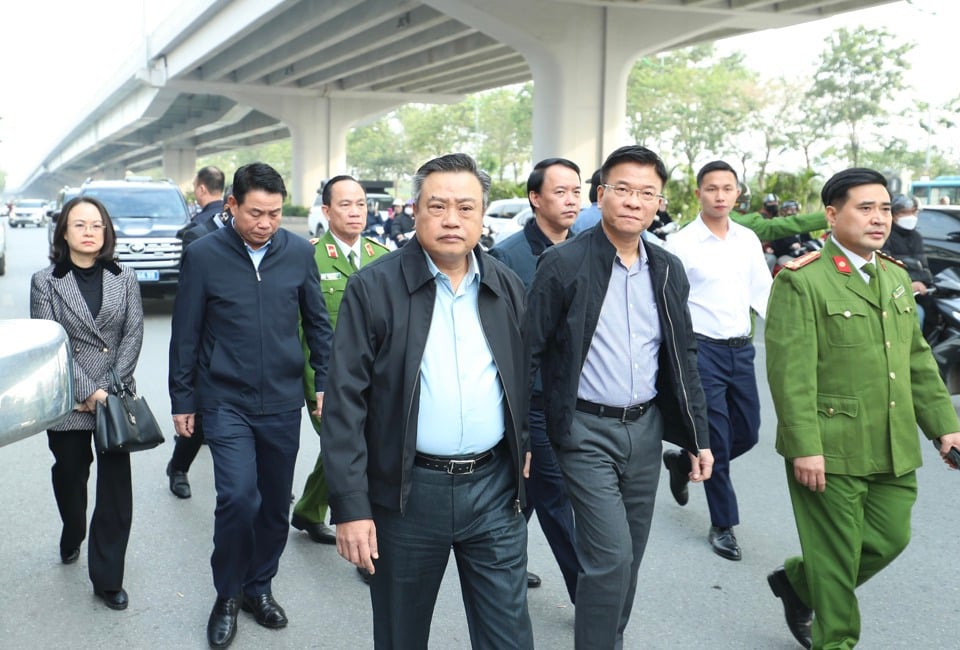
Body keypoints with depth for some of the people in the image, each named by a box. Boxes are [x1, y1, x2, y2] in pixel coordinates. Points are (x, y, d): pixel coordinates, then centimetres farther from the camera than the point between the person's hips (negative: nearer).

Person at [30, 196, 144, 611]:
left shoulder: (124, 279, 5)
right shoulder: (45, 282, 0)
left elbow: (133, 335, 0)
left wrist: (109, 387, -11)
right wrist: (88, 392, -14)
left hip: (117, 397, 1)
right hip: (67, 401, 0)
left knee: (116, 490, -2)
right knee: (69, 477, 16)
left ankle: (107, 579, 9)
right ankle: (72, 537, 47)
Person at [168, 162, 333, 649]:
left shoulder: (299, 252, -1)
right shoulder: (203, 255, -6)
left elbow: (317, 322, 8)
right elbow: (185, 335, 0)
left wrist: (324, 382, 4)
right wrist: (182, 400, 3)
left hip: (283, 402, 3)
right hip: (226, 402, -2)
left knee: (275, 503, 11)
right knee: (238, 498, -12)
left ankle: (259, 586, 33)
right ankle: (228, 595, 12)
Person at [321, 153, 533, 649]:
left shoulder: (508, 287, 5)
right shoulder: (373, 288, -8)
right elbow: (345, 401, -10)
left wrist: (522, 447, 9)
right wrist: (350, 506, -13)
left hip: (494, 487, 3)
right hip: (406, 492, -2)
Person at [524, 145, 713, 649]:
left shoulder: (668, 270, 7)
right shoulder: (564, 263, -9)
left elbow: (683, 358, 12)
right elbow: (528, 351, -8)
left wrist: (697, 438, 9)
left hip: (646, 427, 5)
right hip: (586, 430, -5)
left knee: (627, 556, 15)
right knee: (611, 555, -8)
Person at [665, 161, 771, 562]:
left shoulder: (748, 240, 7)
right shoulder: (681, 243, -8)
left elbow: (763, 293, 13)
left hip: (741, 348, 6)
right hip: (702, 349, -5)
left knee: (747, 433, 13)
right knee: (717, 441, 1)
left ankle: (682, 462, 39)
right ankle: (723, 526, 19)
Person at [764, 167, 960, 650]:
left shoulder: (896, 277, 14)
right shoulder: (802, 281, -11)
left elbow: (918, 361, 18)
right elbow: (791, 373, -16)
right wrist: (804, 447, -20)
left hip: (894, 449, 7)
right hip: (831, 448, -7)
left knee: (890, 539, 14)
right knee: (836, 555, 4)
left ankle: (797, 581, 36)